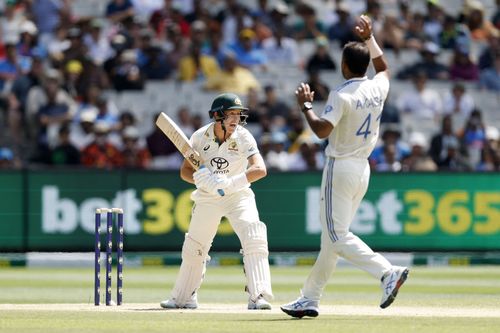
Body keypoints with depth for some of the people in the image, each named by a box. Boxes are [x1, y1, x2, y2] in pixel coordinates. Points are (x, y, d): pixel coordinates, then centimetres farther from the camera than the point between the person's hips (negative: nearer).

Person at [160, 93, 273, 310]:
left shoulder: (243, 138, -19)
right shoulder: (200, 137, -12)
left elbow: (260, 169, -32)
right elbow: (185, 171, -4)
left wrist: (230, 183, -43)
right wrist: (202, 179, -25)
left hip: (238, 195, -2)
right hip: (207, 198, 3)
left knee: (254, 239, -24)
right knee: (194, 247, 12)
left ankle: (258, 297, -24)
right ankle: (183, 298, 32)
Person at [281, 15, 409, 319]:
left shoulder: (342, 96, -17)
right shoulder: (378, 89, 5)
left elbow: (322, 130, -25)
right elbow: (384, 68, 28)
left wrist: (306, 105, -11)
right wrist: (369, 38, 26)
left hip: (340, 168, -8)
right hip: (363, 169, 8)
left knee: (338, 236, -10)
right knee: (333, 236, 11)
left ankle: (387, 272, -27)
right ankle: (310, 299, 16)